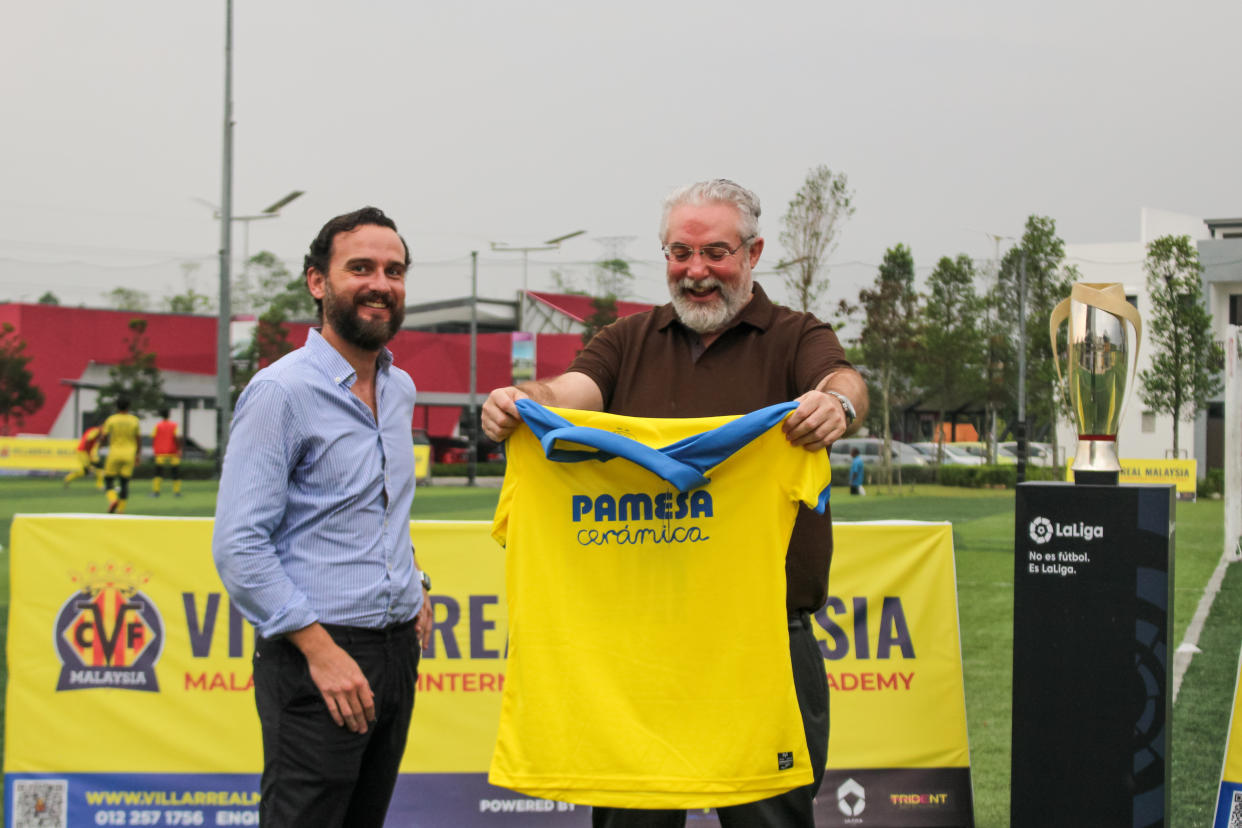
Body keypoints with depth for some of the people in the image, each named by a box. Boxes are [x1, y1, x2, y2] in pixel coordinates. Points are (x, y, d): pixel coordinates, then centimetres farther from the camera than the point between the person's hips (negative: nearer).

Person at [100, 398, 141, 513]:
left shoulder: (111, 420, -4)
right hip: (129, 455, 1)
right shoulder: (134, 421, 1)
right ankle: (121, 509, 0)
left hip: (114, 454, -1)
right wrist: (137, 455, 19)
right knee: (124, 483, 7)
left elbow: (104, 438, -3)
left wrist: (102, 432, 20)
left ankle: (113, 499, -20)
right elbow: (137, 440, 6)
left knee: (108, 481, 8)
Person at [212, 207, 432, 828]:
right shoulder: (281, 391, -11)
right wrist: (321, 650, -20)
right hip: (314, 657, -7)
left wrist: (414, 585, 14)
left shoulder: (400, 389, 13)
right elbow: (238, 547, -16)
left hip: (398, 651, 8)